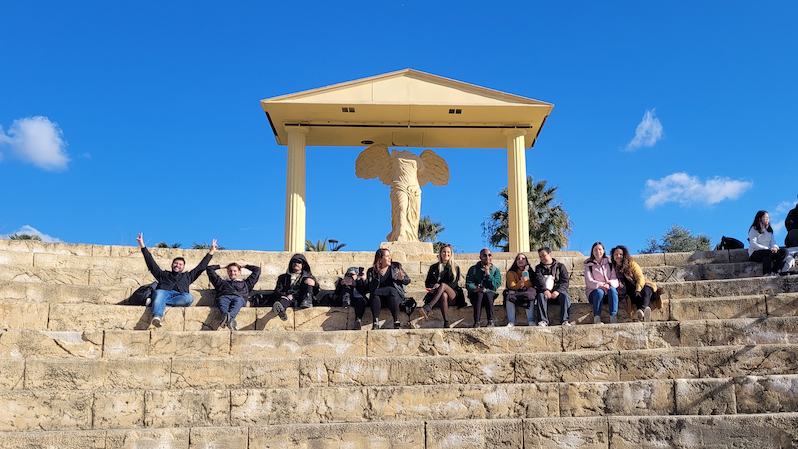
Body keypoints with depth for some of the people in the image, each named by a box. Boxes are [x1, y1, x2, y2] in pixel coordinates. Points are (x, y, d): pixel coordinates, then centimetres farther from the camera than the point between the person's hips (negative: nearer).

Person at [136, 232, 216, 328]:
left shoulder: (187, 276, 40)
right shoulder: (163, 274, 38)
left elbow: (201, 266, 41)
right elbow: (151, 263, 33)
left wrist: (211, 252, 41)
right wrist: (143, 246, 28)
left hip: (179, 296, 1)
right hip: (164, 292, -1)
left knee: (189, 297, -36)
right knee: (158, 292, -39)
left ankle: (161, 303, -39)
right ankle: (157, 317, -65)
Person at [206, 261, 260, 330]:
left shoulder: (245, 283, 43)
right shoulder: (222, 282, 43)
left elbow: (257, 269, 48)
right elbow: (209, 269, 49)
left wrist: (243, 265, 54)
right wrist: (223, 266, 54)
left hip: (239, 297, -1)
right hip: (223, 297, 1)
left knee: (238, 301, -39)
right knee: (222, 303, -38)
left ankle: (230, 317, -70)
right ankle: (225, 315, -71)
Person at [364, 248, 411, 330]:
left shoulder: (396, 267, 13)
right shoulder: (372, 271, 11)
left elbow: (408, 281, 12)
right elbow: (368, 288, 9)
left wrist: (402, 279, -9)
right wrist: (364, 280, -9)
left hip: (396, 296, 0)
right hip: (379, 299, 0)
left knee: (391, 290, -33)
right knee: (375, 295, -32)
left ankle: (396, 321, -38)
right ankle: (375, 323, -39)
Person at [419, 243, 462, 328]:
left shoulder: (455, 268, 16)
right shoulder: (434, 267, 21)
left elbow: (454, 284, 2)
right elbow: (427, 283, 16)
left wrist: (440, 286, -15)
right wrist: (433, 287, -10)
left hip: (453, 297, -1)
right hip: (436, 296, 1)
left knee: (443, 285, -36)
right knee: (444, 295, -39)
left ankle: (428, 308, -53)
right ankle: (446, 324, -50)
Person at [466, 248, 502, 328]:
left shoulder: (495, 270, 14)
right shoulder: (473, 269, 13)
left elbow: (495, 286, 0)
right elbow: (468, 284, 0)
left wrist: (488, 273, -6)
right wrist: (475, 289, -22)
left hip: (490, 292, 1)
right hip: (475, 294, 0)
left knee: (488, 294, -34)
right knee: (479, 294, -35)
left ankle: (491, 321, -35)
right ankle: (477, 322, -42)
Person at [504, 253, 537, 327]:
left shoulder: (529, 271, 7)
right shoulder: (511, 273, 3)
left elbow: (529, 286, -6)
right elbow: (512, 286, -9)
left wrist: (525, 273, -14)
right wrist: (520, 283, -29)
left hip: (526, 292, 1)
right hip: (515, 293, -1)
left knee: (530, 294, -33)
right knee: (509, 295, -33)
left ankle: (531, 321, -33)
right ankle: (511, 322, -36)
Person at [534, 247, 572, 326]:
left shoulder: (560, 266, 15)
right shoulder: (539, 268, 18)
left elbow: (565, 281, 2)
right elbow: (538, 279, -2)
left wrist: (558, 291, -18)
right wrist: (545, 290, -23)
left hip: (558, 292, 0)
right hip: (545, 292, 0)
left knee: (565, 295, -32)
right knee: (541, 296, -33)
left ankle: (564, 320, -37)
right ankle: (543, 321, -40)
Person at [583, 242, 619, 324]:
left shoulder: (609, 264, 13)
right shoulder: (589, 265, 7)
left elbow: (615, 280, 4)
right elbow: (589, 282, -6)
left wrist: (609, 284, -21)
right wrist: (600, 285, -26)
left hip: (608, 291, 2)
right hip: (593, 292, -2)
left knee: (612, 290, -32)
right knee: (599, 292, -35)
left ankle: (613, 318, -38)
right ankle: (596, 319, -35)